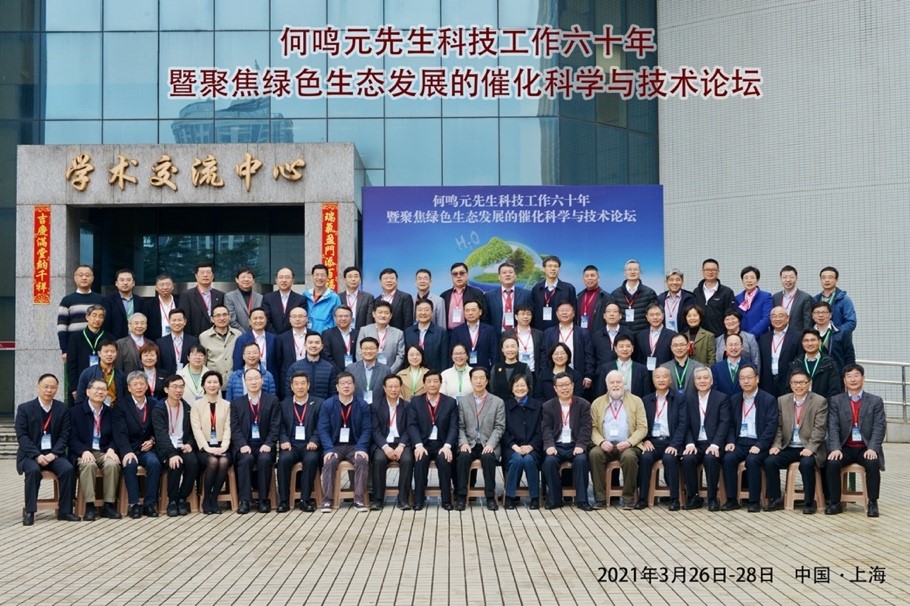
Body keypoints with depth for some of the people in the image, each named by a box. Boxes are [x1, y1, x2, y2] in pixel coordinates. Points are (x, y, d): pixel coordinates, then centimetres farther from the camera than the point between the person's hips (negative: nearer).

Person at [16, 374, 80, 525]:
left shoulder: (62, 409, 6)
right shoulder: (24, 408, 0)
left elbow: (64, 435, 2)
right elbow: (21, 436, -6)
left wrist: (53, 454, -15)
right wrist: (37, 455, -19)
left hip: (54, 454, 2)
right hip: (30, 454, -2)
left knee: (68, 469, -27)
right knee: (33, 470, -34)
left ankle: (64, 510, -17)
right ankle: (29, 511, -23)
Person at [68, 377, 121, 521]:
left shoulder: (111, 412, 13)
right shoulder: (75, 411, 4)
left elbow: (115, 437, 10)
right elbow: (72, 438, -3)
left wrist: (111, 449, -13)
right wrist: (84, 451, -21)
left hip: (104, 452, 2)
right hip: (83, 453, -2)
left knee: (112, 464, -32)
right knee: (88, 464, -37)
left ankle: (109, 505, -23)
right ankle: (89, 506, -31)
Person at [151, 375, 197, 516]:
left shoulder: (187, 408, 13)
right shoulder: (158, 409, -1)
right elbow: (161, 434, -14)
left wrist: (189, 444, -5)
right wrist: (172, 454, -29)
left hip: (183, 447, 3)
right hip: (166, 449, -3)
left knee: (193, 462, -29)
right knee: (176, 464, -34)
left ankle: (182, 499, -12)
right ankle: (172, 501, -15)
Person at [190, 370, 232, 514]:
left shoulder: (226, 405, 14)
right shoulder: (197, 405, 8)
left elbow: (227, 428, 6)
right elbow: (197, 429, -3)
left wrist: (223, 447, -12)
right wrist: (207, 448, -17)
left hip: (221, 446, 2)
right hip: (204, 447, -1)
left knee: (224, 462, -32)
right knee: (213, 461, -33)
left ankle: (214, 499, -18)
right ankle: (205, 499, -17)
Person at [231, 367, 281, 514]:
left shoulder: (272, 400, 9)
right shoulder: (236, 402, 12)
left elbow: (275, 426, 2)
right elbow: (235, 427, 3)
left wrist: (268, 444, -14)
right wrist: (243, 445, -14)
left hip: (264, 445, -1)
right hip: (244, 445, 1)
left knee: (264, 459, -32)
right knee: (246, 459, -32)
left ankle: (263, 500, -20)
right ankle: (244, 500, -26)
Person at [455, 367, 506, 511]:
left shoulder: (498, 402, 7)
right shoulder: (462, 401, 11)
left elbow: (499, 427, 1)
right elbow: (460, 426, 6)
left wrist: (490, 444, -14)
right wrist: (463, 443, -12)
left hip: (488, 445, -1)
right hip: (469, 444, 1)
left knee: (488, 457, -34)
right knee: (462, 457, -32)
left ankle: (490, 497, -23)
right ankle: (461, 496, -23)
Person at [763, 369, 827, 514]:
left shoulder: (820, 401, -2)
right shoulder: (782, 400, 10)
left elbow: (819, 429, -9)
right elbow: (779, 426, 10)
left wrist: (810, 448, -21)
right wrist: (776, 445, -5)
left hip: (809, 449, -4)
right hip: (788, 448, 4)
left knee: (806, 463, -34)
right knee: (769, 461, -22)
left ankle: (809, 502, -16)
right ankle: (775, 499, -7)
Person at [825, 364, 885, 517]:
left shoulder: (875, 401, 8)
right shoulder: (836, 401, 9)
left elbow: (879, 427, -2)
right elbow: (833, 427, -1)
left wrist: (872, 448, -18)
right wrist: (835, 448, -18)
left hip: (866, 448, -1)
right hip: (845, 448, 1)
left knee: (873, 464, -32)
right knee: (832, 463, -28)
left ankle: (872, 503, -16)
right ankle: (834, 503, -14)